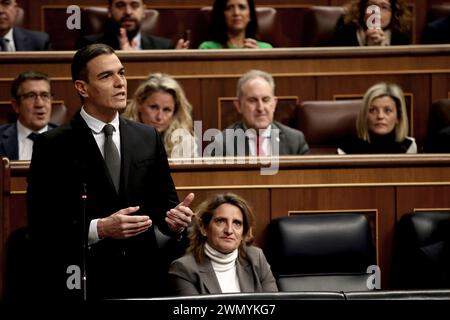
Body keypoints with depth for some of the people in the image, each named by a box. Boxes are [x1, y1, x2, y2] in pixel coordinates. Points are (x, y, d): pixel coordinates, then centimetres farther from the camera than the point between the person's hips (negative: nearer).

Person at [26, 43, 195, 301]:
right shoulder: (53, 146, -6)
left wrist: (175, 218, -10)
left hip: (143, 281, 4)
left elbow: (163, 202, 12)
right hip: (80, 285, -4)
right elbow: (40, 226, -10)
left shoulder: (148, 138, 8)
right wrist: (98, 229, -22)